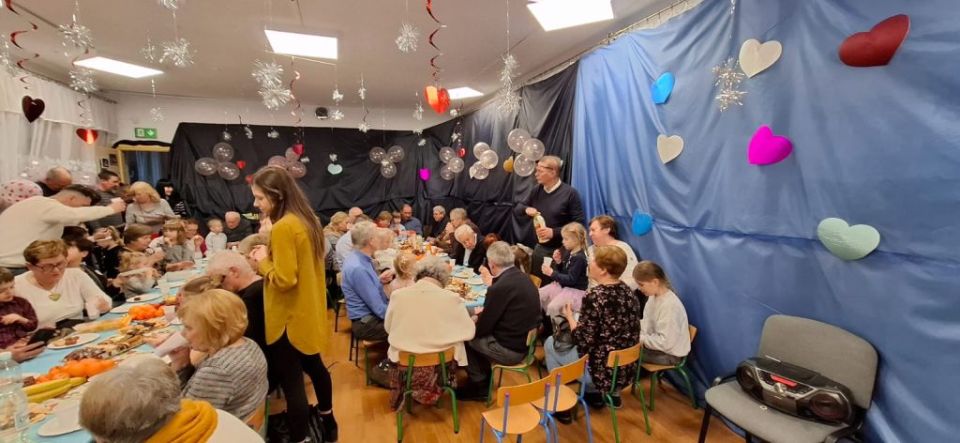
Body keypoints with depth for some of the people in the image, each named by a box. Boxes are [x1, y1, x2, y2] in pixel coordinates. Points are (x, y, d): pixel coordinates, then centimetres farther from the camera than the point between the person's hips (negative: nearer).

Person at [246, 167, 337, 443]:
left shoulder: (283, 227, -22)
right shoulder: (307, 221, 5)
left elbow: (284, 279, -24)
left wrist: (263, 261, -9)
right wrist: (270, 256, 7)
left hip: (289, 319, -10)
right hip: (307, 313, 10)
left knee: (291, 383, 4)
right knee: (314, 367, 24)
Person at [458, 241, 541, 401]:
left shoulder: (499, 287, -25)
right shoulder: (522, 277, 1)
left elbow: (482, 328, -14)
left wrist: (475, 321, 6)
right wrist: (489, 293, 25)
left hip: (510, 349, -8)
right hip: (526, 342, 8)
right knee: (478, 334, 21)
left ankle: (479, 385, 22)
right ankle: (483, 378, 30)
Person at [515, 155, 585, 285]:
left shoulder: (570, 193, -13)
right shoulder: (537, 191, 6)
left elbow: (579, 223, -14)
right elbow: (517, 209, 15)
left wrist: (554, 232, -21)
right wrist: (526, 209, -8)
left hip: (562, 250, -5)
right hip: (540, 248, 5)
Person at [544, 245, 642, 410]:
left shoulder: (595, 295, -24)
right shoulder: (627, 291, 0)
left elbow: (583, 341, -21)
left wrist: (570, 317, -5)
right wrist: (578, 317, 11)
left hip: (602, 370, -7)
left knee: (550, 343, 14)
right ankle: (611, 393, 31)